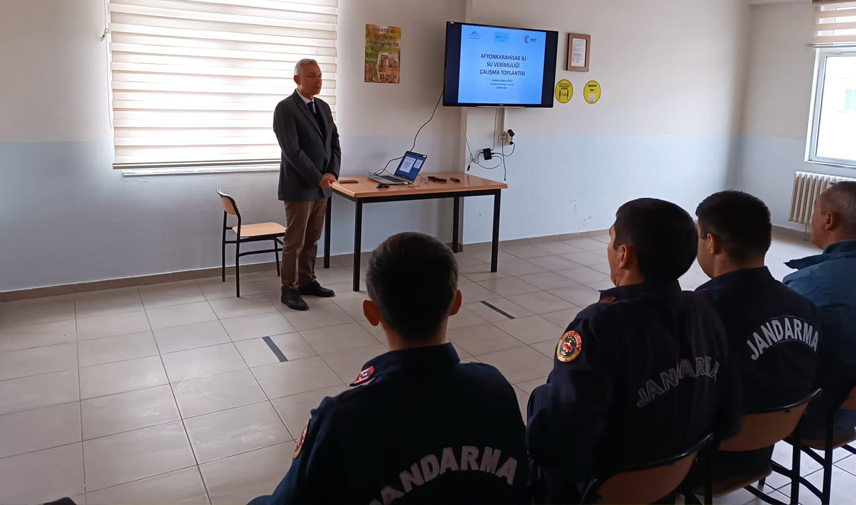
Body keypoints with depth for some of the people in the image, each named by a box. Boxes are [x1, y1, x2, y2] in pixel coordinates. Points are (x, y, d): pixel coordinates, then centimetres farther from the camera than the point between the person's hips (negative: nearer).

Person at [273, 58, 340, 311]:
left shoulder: (323, 106, 12)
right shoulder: (285, 108, -11)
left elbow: (334, 142, 10)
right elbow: (292, 150, -18)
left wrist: (332, 172, -5)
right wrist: (317, 178, -17)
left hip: (321, 186, 7)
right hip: (299, 187, -7)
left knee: (312, 240, 13)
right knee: (295, 242, 0)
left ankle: (307, 281, 25)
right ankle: (289, 290, 11)